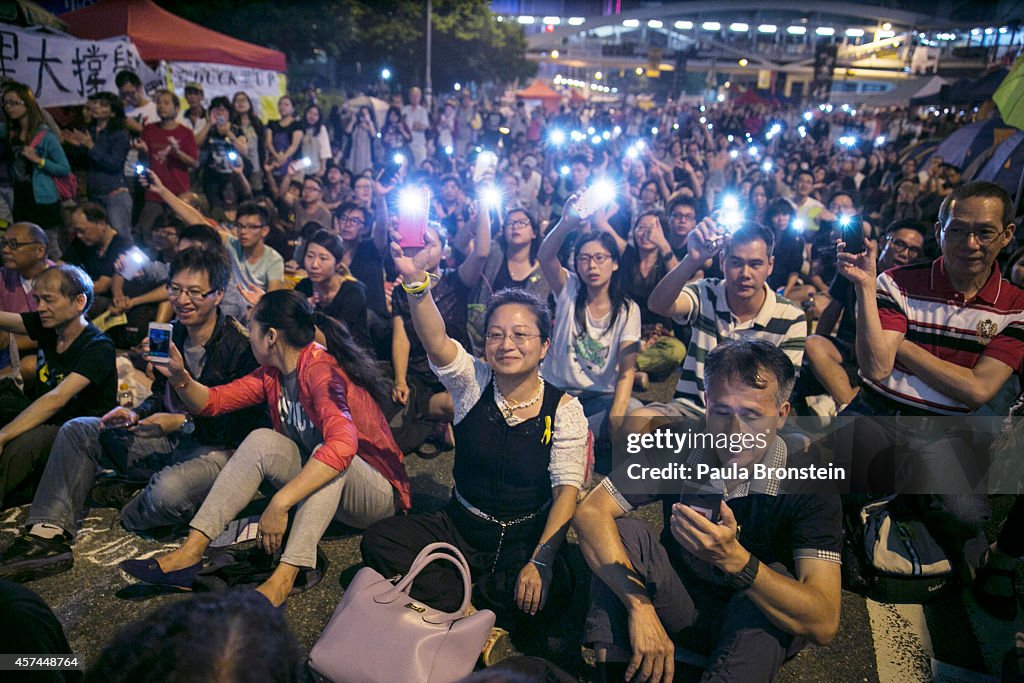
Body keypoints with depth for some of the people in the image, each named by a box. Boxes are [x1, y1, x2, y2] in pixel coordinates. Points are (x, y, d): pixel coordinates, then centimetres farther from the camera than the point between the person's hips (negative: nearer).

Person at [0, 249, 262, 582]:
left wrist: (181, 423, -23)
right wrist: (136, 414, -3)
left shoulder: (240, 345, -19)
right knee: (76, 431, 3)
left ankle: (130, 514, 2)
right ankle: (48, 533, -7)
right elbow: (161, 395, 18)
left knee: (167, 492, -38)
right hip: (171, 440, 9)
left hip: (217, 448, -8)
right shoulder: (172, 334, 8)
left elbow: (244, 424, -20)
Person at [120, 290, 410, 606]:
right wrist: (179, 377, -15)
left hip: (379, 493, -7)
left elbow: (342, 444, -41)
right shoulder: (273, 373, 2)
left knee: (327, 452, -36)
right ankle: (190, 552, -17)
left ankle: (283, 578, -40)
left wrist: (279, 503, -44)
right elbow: (213, 401, 5)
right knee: (262, 441, -14)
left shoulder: (321, 370, -25)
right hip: (320, 485, 7)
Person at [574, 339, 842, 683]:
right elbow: (589, 512, -23)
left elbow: (824, 624, -31)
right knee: (625, 532, -22)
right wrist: (640, 605, -34)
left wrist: (734, 559, -46)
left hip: (758, 629, -1)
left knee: (778, 576, -31)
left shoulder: (810, 488, -21)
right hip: (679, 604, 2)